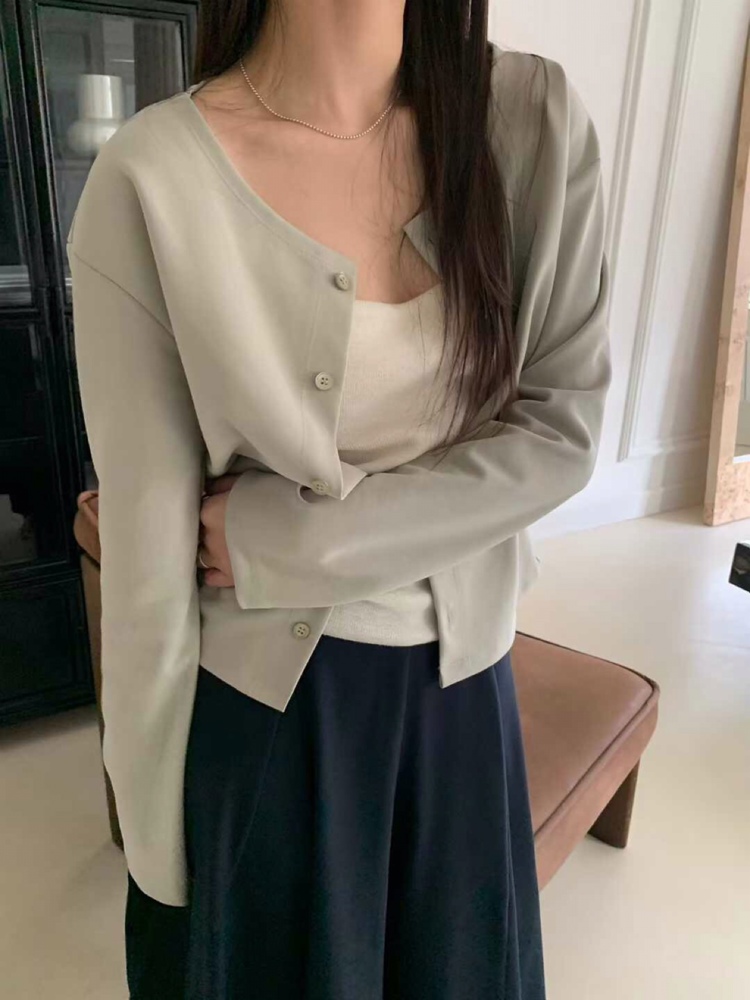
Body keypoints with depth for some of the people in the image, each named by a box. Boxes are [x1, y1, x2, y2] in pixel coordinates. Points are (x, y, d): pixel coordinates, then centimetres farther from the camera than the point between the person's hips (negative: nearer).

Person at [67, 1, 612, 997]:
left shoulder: (537, 115, -8)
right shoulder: (152, 178, -17)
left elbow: (562, 433, -9)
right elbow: (150, 557, -14)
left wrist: (278, 539, -17)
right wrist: (156, 852, -4)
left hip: (463, 684, 3)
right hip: (261, 708, -2)